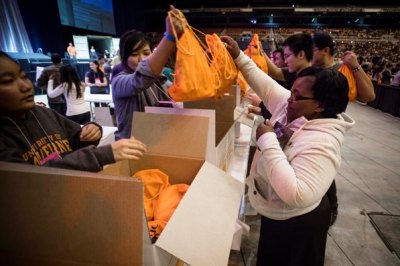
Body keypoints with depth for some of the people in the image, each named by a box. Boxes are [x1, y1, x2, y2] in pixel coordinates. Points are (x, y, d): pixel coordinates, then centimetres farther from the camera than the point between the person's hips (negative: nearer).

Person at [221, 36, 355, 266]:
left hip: (296, 223, -7)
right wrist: (238, 56, -7)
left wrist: (267, 141, -40)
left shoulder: (321, 144, -35)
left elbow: (297, 195, -44)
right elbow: (267, 86, -1)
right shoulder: (290, 106, -11)